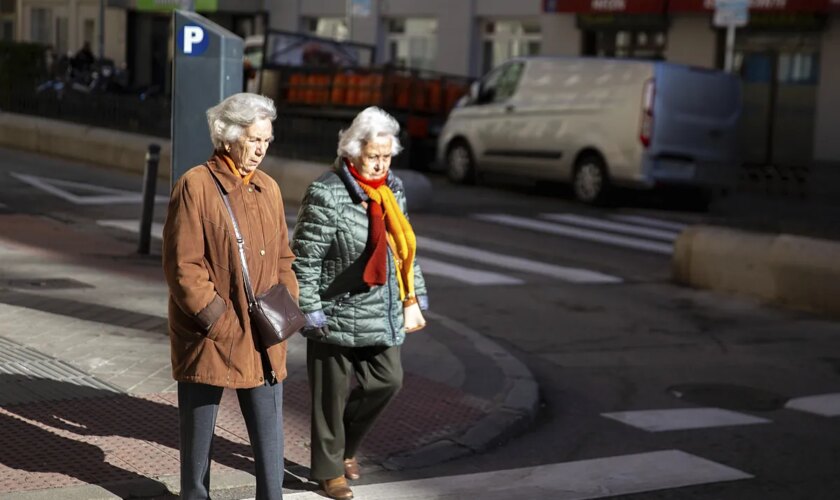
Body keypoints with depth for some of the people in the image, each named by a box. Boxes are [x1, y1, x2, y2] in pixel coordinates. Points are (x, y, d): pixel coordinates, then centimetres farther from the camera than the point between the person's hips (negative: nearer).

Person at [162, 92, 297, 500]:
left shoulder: (268, 188, 8)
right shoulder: (195, 185, -11)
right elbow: (182, 265, -14)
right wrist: (218, 321, -17)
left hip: (263, 337, 5)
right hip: (209, 334, -5)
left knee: (269, 428, 7)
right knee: (198, 428, 11)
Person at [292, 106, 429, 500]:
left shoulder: (392, 190, 7)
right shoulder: (326, 194, -16)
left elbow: (404, 245, 17)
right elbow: (305, 258, -15)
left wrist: (414, 291, 14)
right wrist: (310, 310, -16)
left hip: (383, 314, 7)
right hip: (338, 314, -7)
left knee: (388, 381, 10)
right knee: (333, 394, 5)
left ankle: (345, 444, 33)